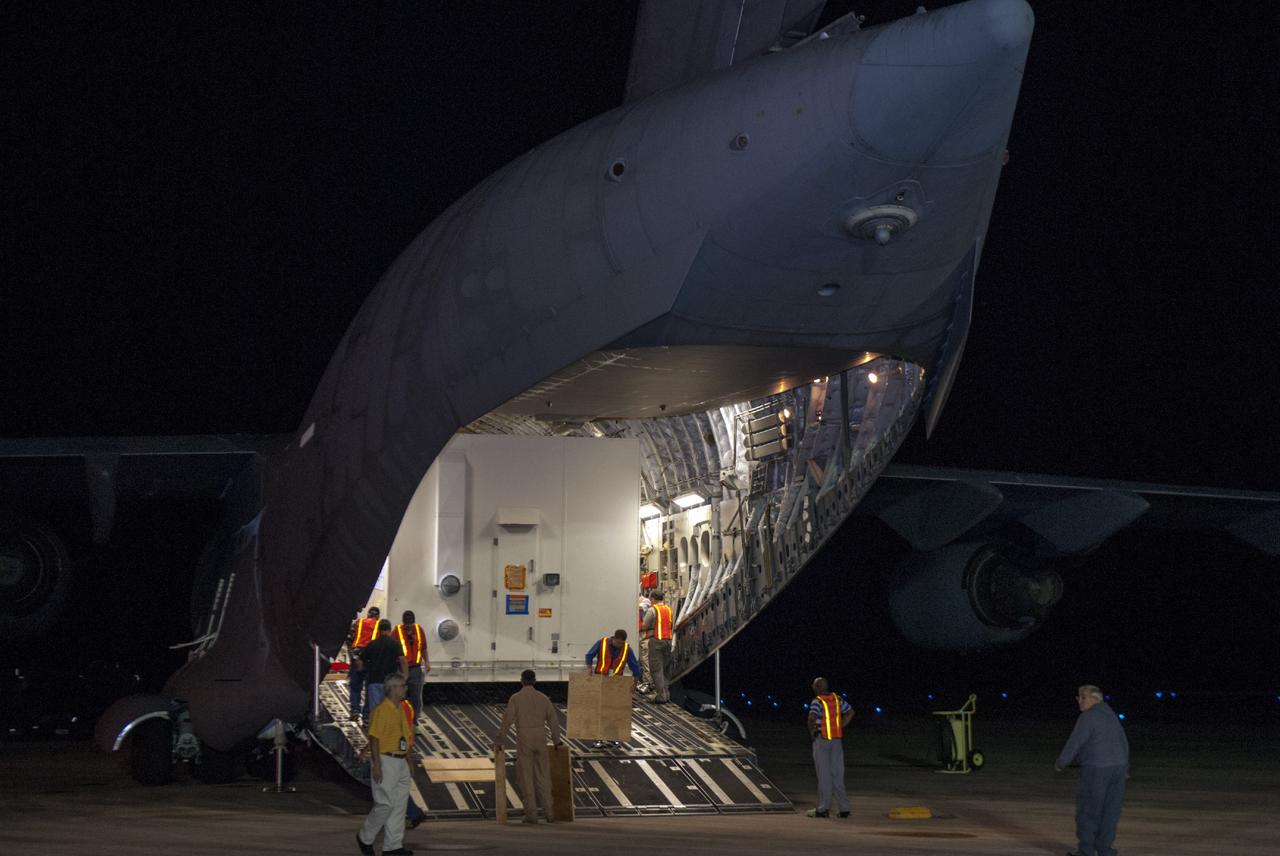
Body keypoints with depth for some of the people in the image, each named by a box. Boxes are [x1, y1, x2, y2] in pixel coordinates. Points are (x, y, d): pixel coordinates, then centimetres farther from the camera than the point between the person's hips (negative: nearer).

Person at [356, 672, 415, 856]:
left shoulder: (400, 710, 15)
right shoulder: (381, 710, -13)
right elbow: (374, 738, -17)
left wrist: (408, 760, 20)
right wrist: (376, 765, -21)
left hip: (400, 762, 9)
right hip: (385, 761, -9)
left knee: (400, 804, 7)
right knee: (385, 804, -8)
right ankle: (365, 837, 12)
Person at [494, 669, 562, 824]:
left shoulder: (516, 698, -5)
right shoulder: (543, 698, 5)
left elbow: (507, 721, -9)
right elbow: (553, 721, 8)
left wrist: (499, 742, -4)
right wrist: (557, 742, 19)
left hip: (524, 741, -3)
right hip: (541, 740, 3)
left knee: (526, 778, 2)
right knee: (543, 777, 8)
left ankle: (531, 814, 0)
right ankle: (549, 813, 7)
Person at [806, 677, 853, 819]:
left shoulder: (817, 702, -12)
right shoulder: (837, 699, 8)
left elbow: (812, 717, -28)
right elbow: (850, 712, 19)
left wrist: (811, 731, -11)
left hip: (822, 740, -5)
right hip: (837, 740, 6)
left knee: (824, 775, -2)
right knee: (838, 775, 9)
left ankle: (823, 808, 1)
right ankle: (844, 808, 8)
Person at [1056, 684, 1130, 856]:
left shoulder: (1087, 717, -12)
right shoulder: (1111, 715, 14)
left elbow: (1074, 743, -11)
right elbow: (1123, 743, 23)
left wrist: (1060, 763, 3)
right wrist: (1124, 767, 36)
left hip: (1096, 770, -8)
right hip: (1117, 768, 8)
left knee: (1087, 811, 2)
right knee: (1110, 811, 9)